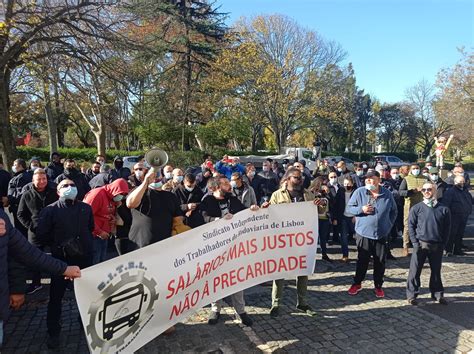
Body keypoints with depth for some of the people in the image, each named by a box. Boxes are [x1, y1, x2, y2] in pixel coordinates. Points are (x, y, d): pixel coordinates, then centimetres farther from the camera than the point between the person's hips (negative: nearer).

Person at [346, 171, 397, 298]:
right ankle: (357, 283, 26)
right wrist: (361, 209, -16)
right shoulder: (359, 192, -6)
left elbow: (393, 212, 14)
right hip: (363, 233, -1)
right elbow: (349, 208, 0)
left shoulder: (387, 194, 1)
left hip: (382, 234, 2)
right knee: (362, 260, 9)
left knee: (380, 262, 10)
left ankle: (378, 286, 27)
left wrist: (389, 225, 4)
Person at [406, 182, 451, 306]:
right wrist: (415, 243, -8)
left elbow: (447, 228, 6)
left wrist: (442, 244, -1)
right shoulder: (416, 208, -2)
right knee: (415, 270, 2)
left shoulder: (444, 209, 2)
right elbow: (411, 226, -2)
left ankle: (438, 294, 29)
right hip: (420, 245, -1)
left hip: (437, 246, 2)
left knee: (436, 271, 13)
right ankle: (412, 295, 12)